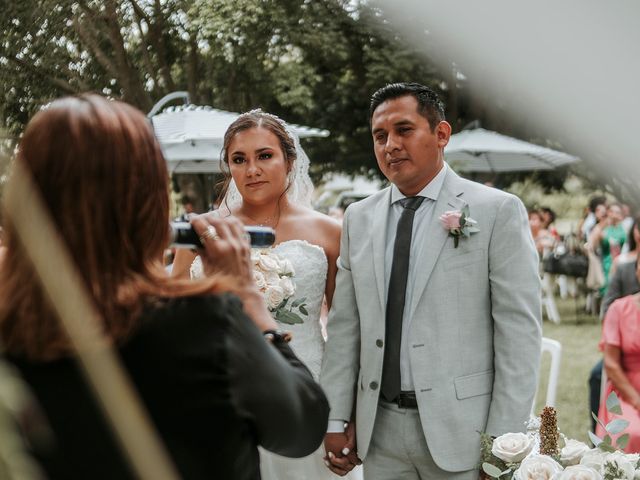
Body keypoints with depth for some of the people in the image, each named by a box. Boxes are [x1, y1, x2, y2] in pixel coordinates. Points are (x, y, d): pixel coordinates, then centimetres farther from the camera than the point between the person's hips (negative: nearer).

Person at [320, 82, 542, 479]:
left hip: (461, 431, -4)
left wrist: (503, 445, -12)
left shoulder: (498, 211, -5)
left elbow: (519, 332, -8)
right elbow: (344, 326, 9)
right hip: (380, 429, 4)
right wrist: (336, 419, 4)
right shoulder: (359, 219, 9)